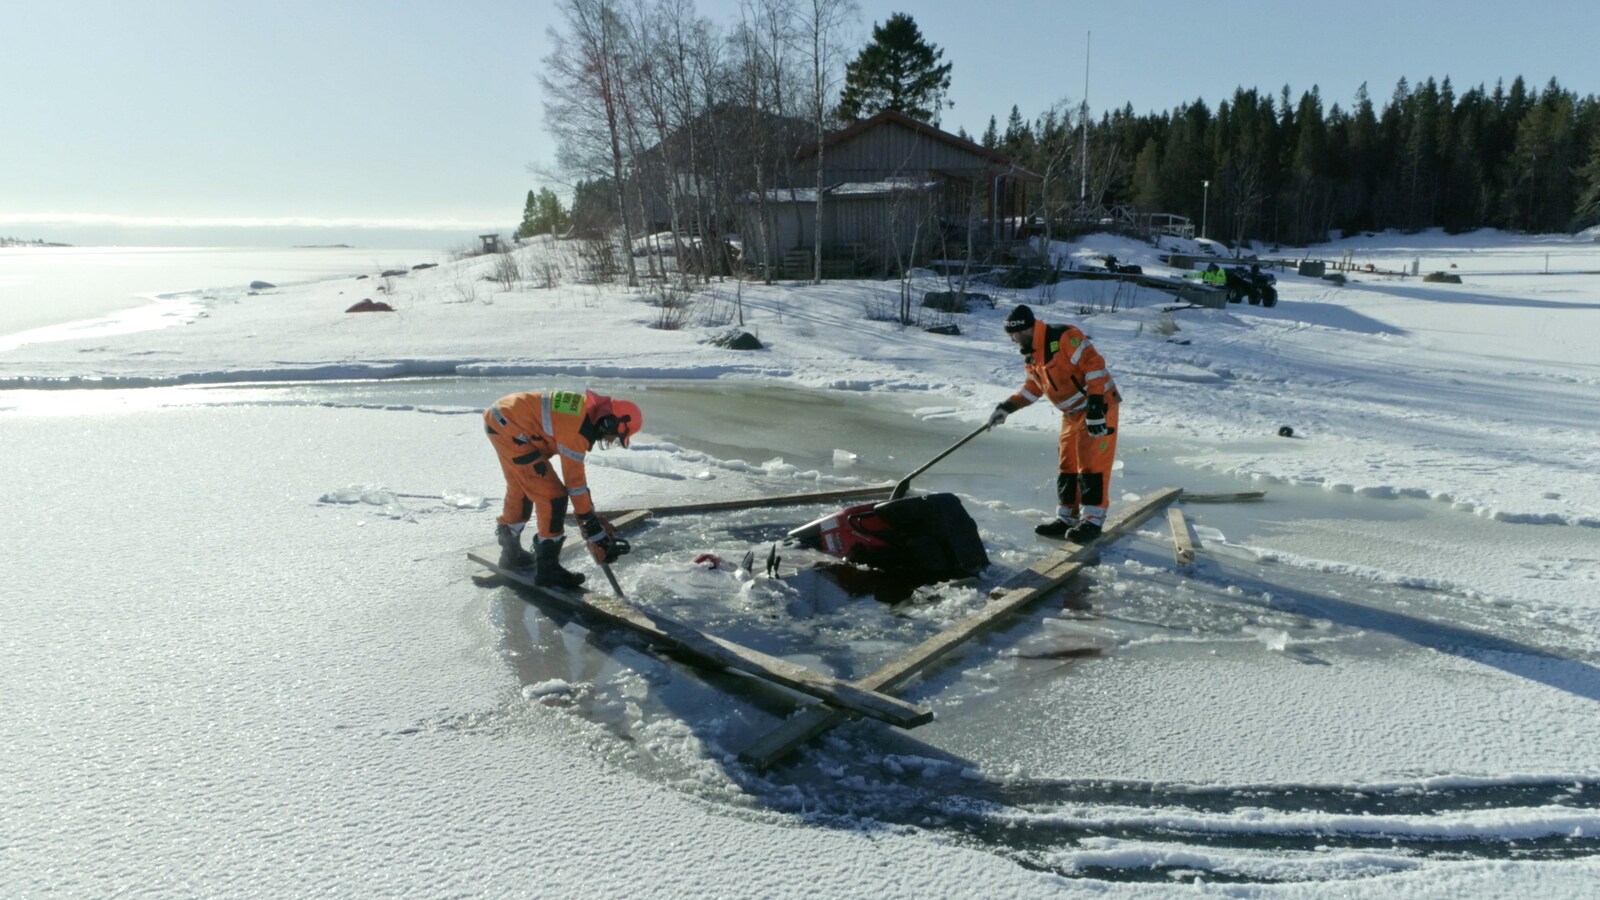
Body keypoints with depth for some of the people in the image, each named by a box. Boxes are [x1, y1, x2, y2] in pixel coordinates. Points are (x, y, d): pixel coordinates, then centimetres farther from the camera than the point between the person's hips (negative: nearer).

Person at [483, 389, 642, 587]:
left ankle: (511, 552, 46)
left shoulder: (587, 409, 2)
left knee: (520, 489, 27)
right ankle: (547, 568, -1)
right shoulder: (576, 430, -25)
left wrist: (588, 510, 19)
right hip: (510, 428, -11)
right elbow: (575, 482, -19)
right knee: (552, 494, -10)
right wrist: (592, 524, -11)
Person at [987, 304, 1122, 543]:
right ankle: (1067, 518, 16)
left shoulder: (1065, 337, -21)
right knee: (1068, 464, 9)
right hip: (1073, 413, 9)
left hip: (1099, 406, -9)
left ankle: (1092, 520, -4)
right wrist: (1006, 407, 9)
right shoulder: (1030, 356, 6)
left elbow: (1094, 365, -25)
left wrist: (1095, 407, -29)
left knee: (1092, 462, -9)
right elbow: (1033, 388, 18)